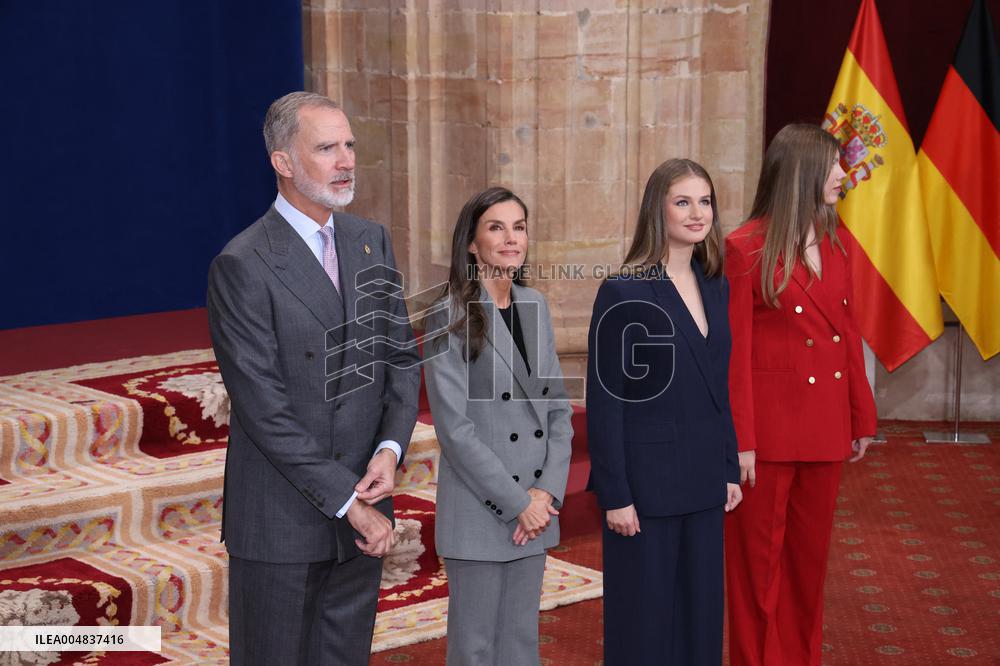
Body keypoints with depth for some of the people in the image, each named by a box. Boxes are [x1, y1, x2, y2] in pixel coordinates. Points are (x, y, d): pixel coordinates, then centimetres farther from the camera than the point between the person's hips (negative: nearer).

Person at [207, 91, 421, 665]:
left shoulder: (372, 242, 7)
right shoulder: (243, 266, -15)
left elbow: (402, 357, 10)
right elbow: (264, 408, -17)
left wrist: (390, 450, -8)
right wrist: (347, 500, -16)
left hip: (363, 509, 6)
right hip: (280, 519, -6)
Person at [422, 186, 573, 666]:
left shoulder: (536, 306, 7)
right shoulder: (450, 316, -10)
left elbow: (558, 408, 8)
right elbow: (454, 426, -14)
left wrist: (548, 491, -5)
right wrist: (517, 503, -14)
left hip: (535, 507, 5)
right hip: (479, 510, -5)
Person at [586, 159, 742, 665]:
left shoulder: (715, 287, 8)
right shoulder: (623, 293, -12)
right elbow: (604, 401, -12)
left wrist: (730, 468, 11)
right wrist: (615, 495, -14)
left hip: (703, 485, 6)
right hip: (647, 483, -6)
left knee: (701, 612, 13)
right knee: (645, 621, 4)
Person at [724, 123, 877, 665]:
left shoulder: (834, 244, 8)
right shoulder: (746, 248, -10)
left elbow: (848, 335, 11)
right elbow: (735, 351, -11)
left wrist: (862, 417, 10)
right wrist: (740, 440, -13)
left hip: (825, 425, 6)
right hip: (770, 423, -6)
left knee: (810, 554, 14)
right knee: (759, 556, 6)